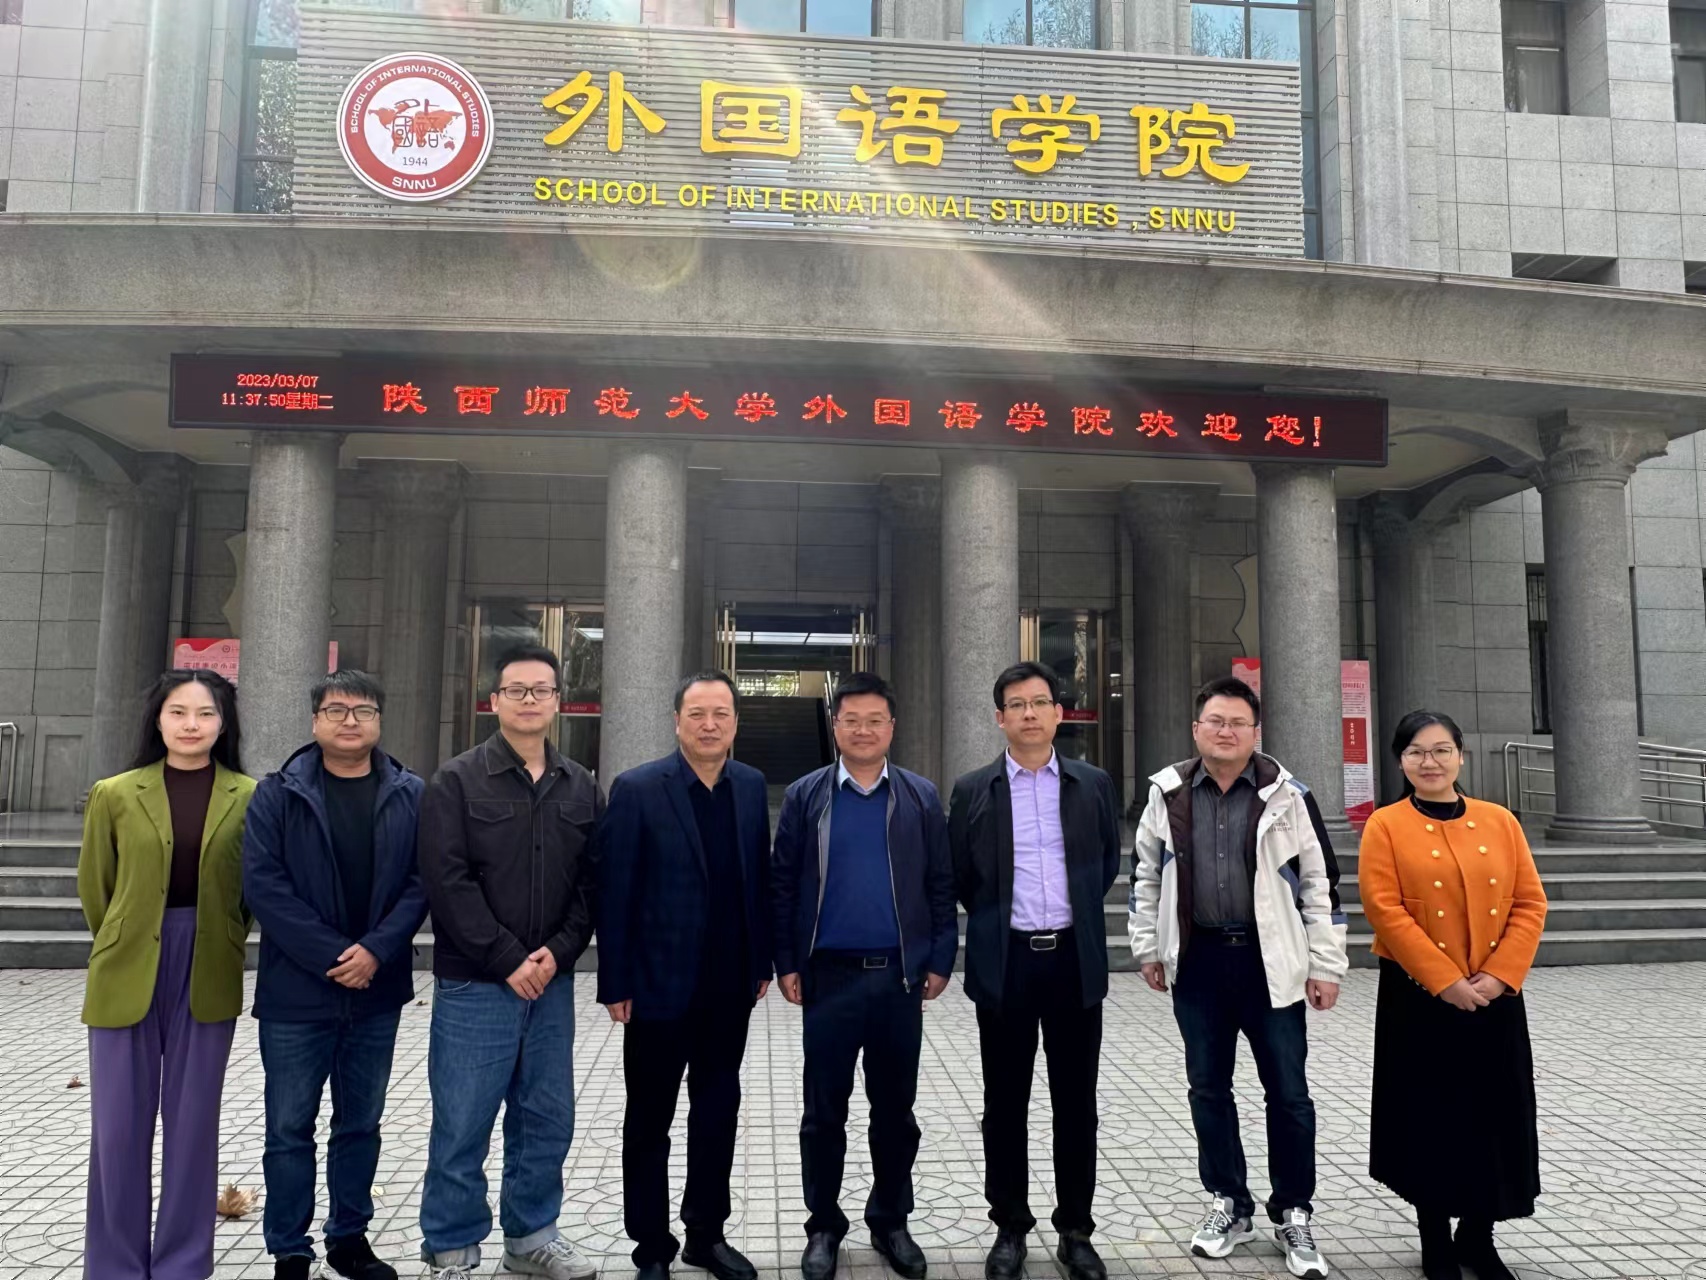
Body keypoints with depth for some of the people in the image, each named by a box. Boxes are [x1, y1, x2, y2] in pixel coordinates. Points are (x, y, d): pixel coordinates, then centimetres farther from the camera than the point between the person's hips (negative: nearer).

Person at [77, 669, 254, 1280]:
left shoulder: (249, 798, -3)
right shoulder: (115, 794, -2)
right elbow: (94, 887, 9)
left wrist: (218, 946, 6)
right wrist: (125, 946, 12)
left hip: (208, 978, 0)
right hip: (126, 977, 0)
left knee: (192, 1124, 9)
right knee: (119, 1127, 7)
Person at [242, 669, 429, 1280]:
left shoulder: (410, 795, 2)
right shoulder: (277, 795, -3)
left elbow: (421, 882, -2)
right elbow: (262, 882, -10)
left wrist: (376, 950, -16)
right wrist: (331, 955, -16)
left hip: (377, 989, 2)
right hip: (296, 990, -2)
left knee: (361, 1123, 14)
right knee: (290, 1127, 6)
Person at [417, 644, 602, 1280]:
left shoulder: (581, 788, 8)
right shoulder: (456, 782, -4)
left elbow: (592, 882, 6)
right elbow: (447, 882, -12)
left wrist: (558, 952, -9)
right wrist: (507, 960, -15)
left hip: (552, 983, 4)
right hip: (474, 985, -4)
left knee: (548, 1121, 12)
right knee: (461, 1128, 4)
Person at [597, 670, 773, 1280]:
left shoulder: (752, 786, 3)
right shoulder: (637, 789, -10)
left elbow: (760, 878, 7)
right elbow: (614, 892, -10)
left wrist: (762, 961, 6)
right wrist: (615, 983, -11)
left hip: (729, 986, 4)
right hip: (659, 983, -4)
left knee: (718, 1113, 16)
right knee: (649, 1119, 11)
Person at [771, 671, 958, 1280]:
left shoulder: (921, 797, 3)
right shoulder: (805, 796, 1)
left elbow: (941, 885, 5)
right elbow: (781, 885, 1)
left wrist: (940, 960, -1)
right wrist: (786, 964, -3)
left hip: (900, 975, 1)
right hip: (829, 974, -1)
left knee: (895, 1109, 12)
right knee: (824, 1110, 9)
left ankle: (890, 1221, 29)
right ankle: (824, 1227, 24)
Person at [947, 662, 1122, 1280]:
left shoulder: (1093, 784, 3)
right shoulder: (973, 791, -1)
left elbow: (1108, 863, 15)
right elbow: (958, 876, 7)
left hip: (1075, 959, 1)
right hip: (1005, 962, -1)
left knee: (1076, 1104, 9)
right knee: (1006, 1105, 9)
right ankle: (1010, 1229, 24)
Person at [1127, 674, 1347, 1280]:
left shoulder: (1287, 794, -5)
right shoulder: (1168, 792, 1)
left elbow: (1320, 882, -2)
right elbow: (1146, 874, 11)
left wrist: (1326, 966, -3)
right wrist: (1148, 947, 10)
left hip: (1270, 962, -2)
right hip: (1197, 960, 2)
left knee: (1288, 1091, 6)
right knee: (1208, 1087, 12)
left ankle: (1293, 1214, 23)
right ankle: (1229, 1204, 28)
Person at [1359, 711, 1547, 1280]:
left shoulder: (1500, 821, 5)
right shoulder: (1385, 826, -5)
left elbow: (1530, 904, 2)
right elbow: (1386, 910, -12)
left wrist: (1498, 976, -10)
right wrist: (1447, 981, -17)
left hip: (1494, 996, 3)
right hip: (1418, 997, -3)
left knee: (1494, 1117, 10)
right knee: (1431, 1119, 5)